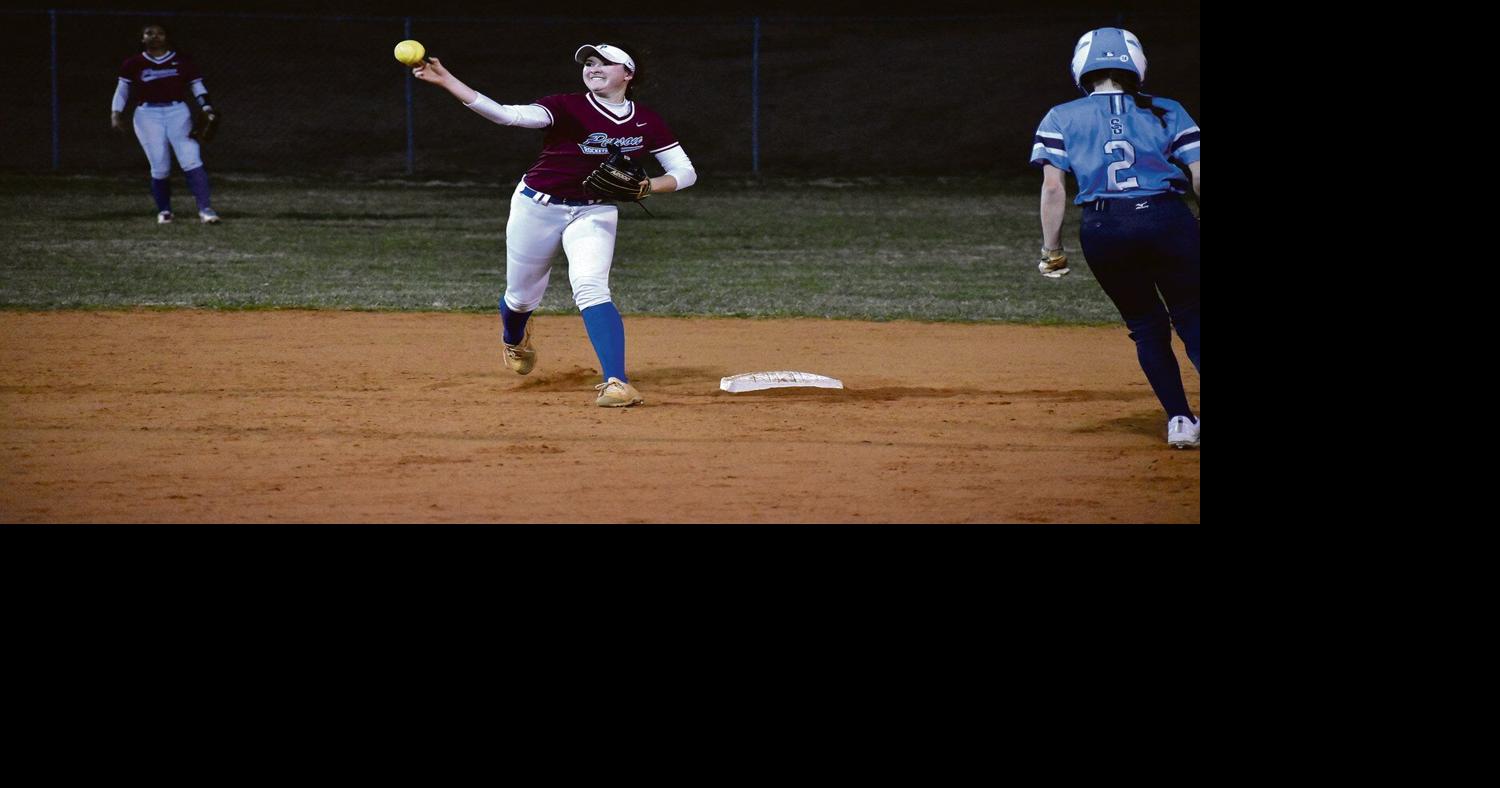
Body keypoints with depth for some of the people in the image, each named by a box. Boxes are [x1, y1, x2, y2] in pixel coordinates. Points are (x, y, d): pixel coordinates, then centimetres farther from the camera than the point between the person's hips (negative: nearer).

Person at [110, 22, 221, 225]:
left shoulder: (182, 61, 7)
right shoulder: (134, 64, 7)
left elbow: (197, 86, 8)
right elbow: (123, 89, 12)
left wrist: (207, 109, -5)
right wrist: (116, 113, 2)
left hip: (177, 113, 0)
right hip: (147, 115, 0)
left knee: (191, 160, -14)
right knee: (160, 167, -5)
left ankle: (205, 209, -15)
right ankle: (164, 211, 15)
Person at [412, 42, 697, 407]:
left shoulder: (646, 122, -6)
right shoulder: (569, 107, -18)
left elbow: (686, 172, 0)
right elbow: (509, 115, -32)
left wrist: (648, 186, -22)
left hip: (595, 212, 0)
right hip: (537, 207, 0)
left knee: (590, 287, -25)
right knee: (521, 296, 13)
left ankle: (616, 383, -33)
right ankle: (515, 338, 52)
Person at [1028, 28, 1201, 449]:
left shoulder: (1061, 118, 12)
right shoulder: (1167, 111, 13)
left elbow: (1053, 187, 2)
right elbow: (1199, 176, 7)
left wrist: (1052, 249, 6)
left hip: (1103, 227, 0)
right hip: (1168, 219, 0)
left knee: (1146, 325, 15)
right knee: (1190, 317, 9)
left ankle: (1179, 419, 6)